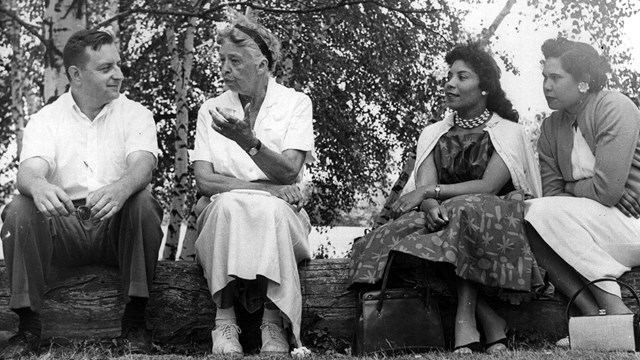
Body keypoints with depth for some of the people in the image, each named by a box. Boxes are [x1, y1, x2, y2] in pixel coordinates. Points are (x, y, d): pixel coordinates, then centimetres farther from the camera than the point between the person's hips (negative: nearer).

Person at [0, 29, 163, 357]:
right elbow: (29, 171, -11)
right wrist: (38, 186, -39)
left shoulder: (135, 114, 7)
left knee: (143, 203, -31)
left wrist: (119, 189, -39)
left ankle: (135, 321, -21)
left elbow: (142, 167, -13)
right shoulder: (46, 119, 8)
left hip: (117, 222, 0)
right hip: (62, 223, 1)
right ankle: (28, 327, -18)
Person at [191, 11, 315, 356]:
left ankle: (273, 322, -35)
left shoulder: (296, 103, 5)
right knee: (228, 203, -35)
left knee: (270, 210, -36)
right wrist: (267, 188, -13)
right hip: (222, 217, 1)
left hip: (281, 215, -1)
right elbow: (204, 181, -2)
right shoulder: (211, 110, 10)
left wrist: (248, 140, -25)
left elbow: (289, 172, -8)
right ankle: (224, 319, -34)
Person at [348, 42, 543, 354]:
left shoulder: (508, 132, 5)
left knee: (465, 211, -36)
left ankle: (465, 317, -30)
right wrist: (430, 205, -24)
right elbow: (424, 188, 1)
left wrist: (432, 192, -15)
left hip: (492, 220, -3)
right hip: (443, 219, 4)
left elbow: (488, 187, -10)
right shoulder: (433, 134, 18)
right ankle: (488, 318, -29)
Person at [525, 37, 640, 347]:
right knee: (527, 226, -12)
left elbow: (607, 189, -22)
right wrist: (587, 191, -16)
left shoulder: (614, 109, -13)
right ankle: (595, 315, -19)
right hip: (599, 224, 7)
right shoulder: (551, 127, 9)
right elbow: (552, 191, 3)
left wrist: (572, 188, -2)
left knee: (541, 213, -23)